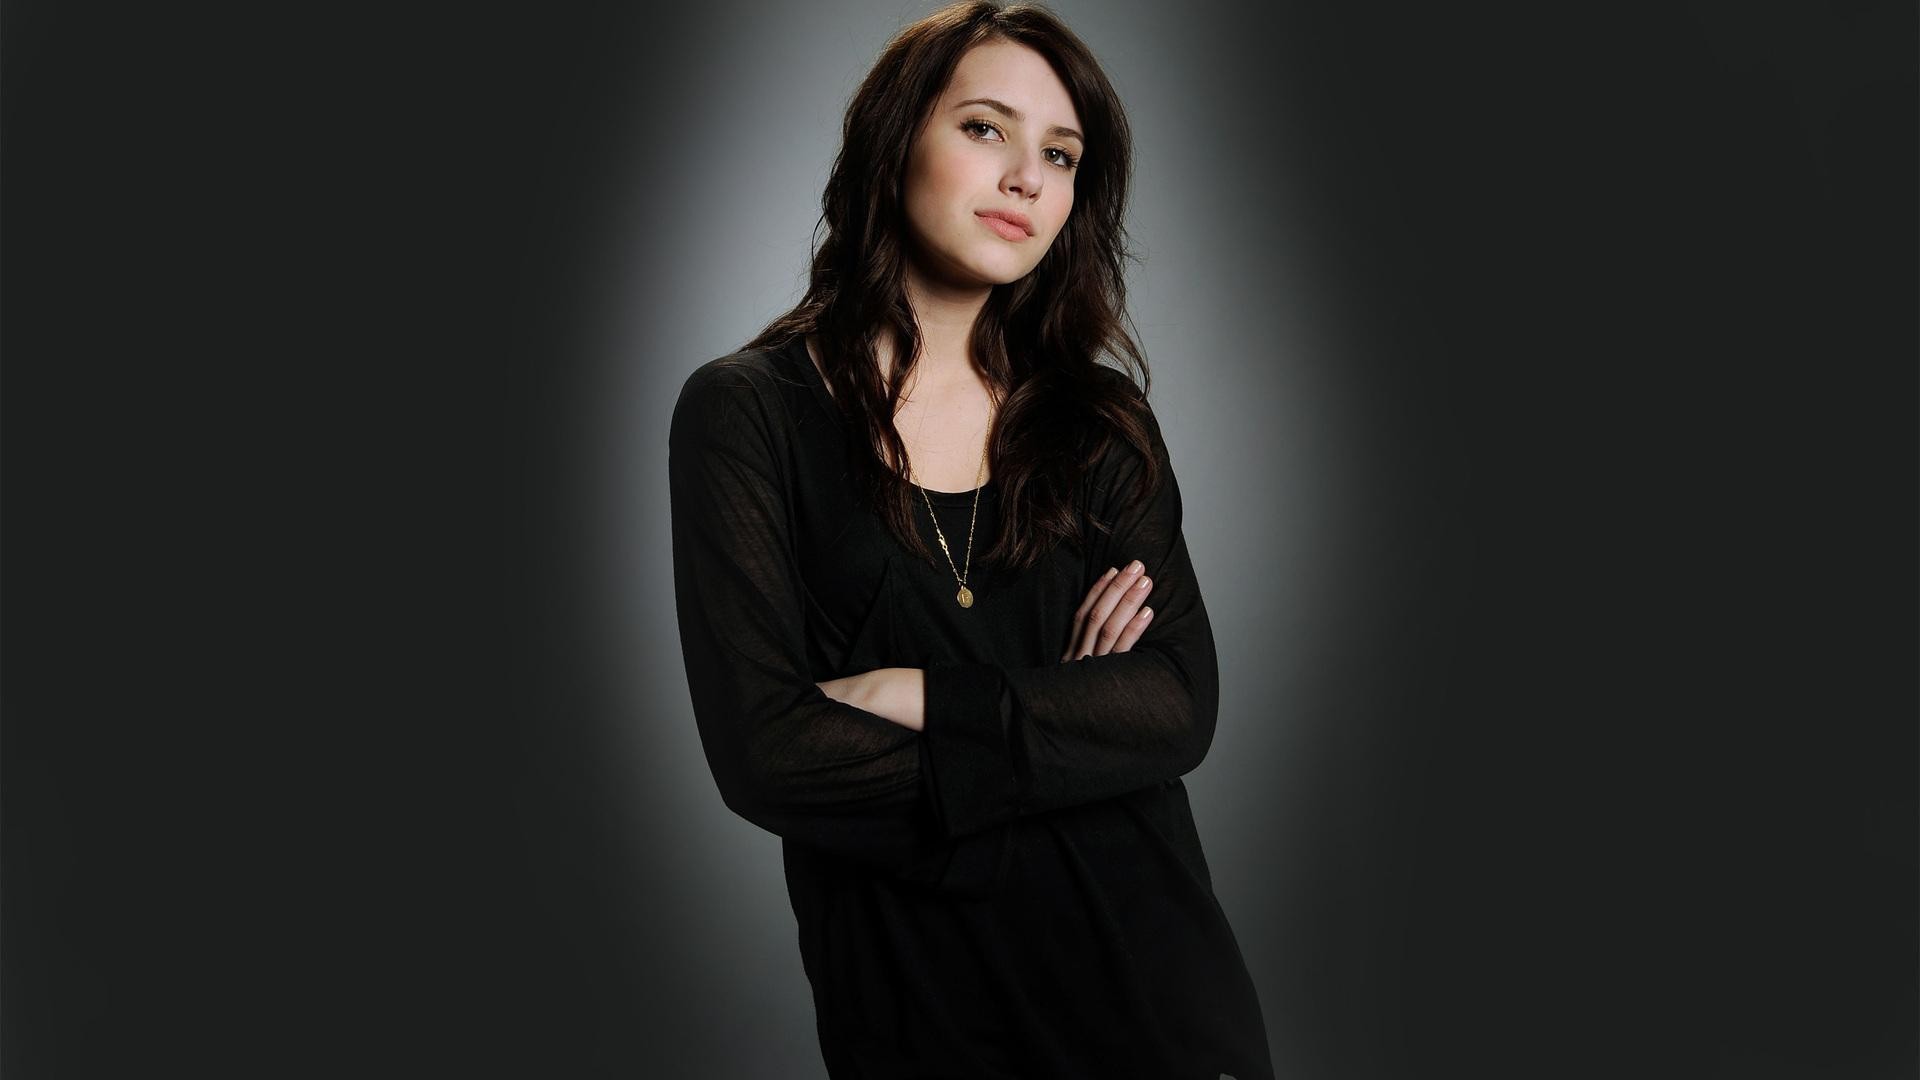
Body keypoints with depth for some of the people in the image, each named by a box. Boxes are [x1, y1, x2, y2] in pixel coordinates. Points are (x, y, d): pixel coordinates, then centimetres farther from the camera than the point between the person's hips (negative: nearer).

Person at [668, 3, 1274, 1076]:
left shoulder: (1103, 423, 3)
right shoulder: (746, 413, -7)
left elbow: (1182, 705, -7)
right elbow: (763, 752, -16)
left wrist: (912, 698, -17)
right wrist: (1066, 718, -12)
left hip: (1140, 952, 3)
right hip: (908, 979, -2)